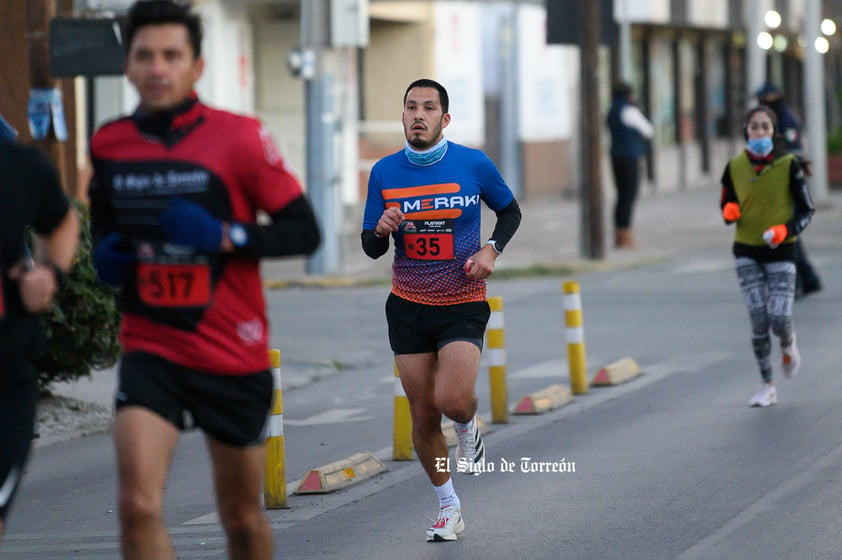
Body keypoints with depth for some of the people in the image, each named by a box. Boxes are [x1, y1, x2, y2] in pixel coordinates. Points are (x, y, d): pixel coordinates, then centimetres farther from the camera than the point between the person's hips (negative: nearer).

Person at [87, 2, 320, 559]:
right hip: (150, 351, 1)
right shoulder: (109, 144, 2)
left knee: (242, 514, 13)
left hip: (234, 356, -1)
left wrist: (224, 237, -23)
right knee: (139, 506, -18)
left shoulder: (238, 138, -9)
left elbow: (304, 231, -8)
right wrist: (106, 255, -1)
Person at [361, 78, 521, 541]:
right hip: (408, 307, 2)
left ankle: (469, 430, 16)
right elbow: (370, 247, 5)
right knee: (423, 415, 4)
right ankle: (449, 507, 22)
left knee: (453, 401, -22)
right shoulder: (384, 173, -1)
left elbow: (510, 211, 10)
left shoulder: (474, 164, -6)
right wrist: (382, 230, -17)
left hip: (463, 305, -2)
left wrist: (491, 249, -7)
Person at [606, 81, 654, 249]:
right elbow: (648, 131, -3)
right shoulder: (629, 111, -12)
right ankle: (625, 238, -9)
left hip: (616, 157, 8)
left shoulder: (612, 112, 14)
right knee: (629, 198, -7)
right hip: (630, 158, -8)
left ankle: (619, 236, 13)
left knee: (622, 197, 13)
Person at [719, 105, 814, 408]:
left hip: (780, 250, -2)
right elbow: (727, 205, 12)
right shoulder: (734, 167, 0)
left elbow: (806, 209, -1)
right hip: (747, 252, 2)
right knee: (758, 319, -6)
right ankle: (767, 386, 6)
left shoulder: (788, 164, -7)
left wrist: (785, 230, -18)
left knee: (779, 319, -11)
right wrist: (729, 212, -12)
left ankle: (788, 347, 26)